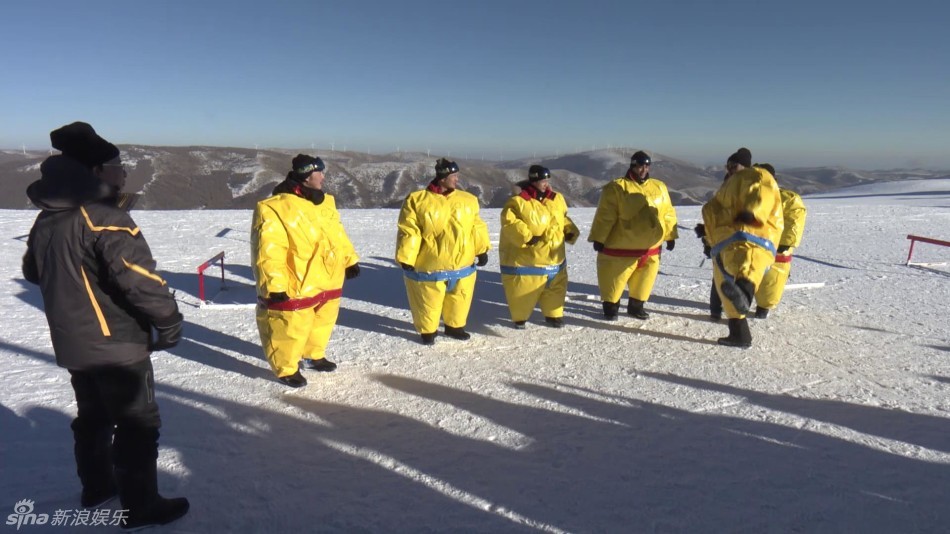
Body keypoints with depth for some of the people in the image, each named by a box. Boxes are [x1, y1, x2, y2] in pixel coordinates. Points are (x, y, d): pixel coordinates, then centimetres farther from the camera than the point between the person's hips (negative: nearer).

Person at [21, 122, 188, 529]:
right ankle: (140, 507, 11)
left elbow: (33, 272, 20)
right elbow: (138, 276, -28)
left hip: (71, 343, 9)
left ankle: (96, 487, 38)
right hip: (117, 343, -9)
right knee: (138, 424, 3)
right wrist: (168, 320, -17)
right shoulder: (104, 217, -22)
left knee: (92, 415, 24)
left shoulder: (45, 219, 6)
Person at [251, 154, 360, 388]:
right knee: (290, 330, 4)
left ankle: (313, 356, 45)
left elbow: (338, 234, 18)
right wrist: (275, 285, -26)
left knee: (322, 322, 23)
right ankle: (287, 369, 26)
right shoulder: (276, 208, -20)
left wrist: (350, 260, 18)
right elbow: (269, 251, -23)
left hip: (327, 283, 8)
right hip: (295, 288, -8)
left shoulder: (325, 203, 7)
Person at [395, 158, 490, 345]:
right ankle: (428, 331, 29)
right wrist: (405, 259, -12)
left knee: (459, 299, 16)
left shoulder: (468, 200, 5)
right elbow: (408, 232, -10)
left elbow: (477, 227, 10)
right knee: (428, 302, 7)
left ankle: (454, 326, 38)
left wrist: (482, 250, 5)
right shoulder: (417, 200, -10)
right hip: (428, 267, -4)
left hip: (462, 266, 4)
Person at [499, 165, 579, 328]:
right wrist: (527, 237, -28)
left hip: (553, 258, 6)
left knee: (555, 289, 17)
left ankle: (553, 315, 36)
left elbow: (563, 219, 19)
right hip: (525, 259, -6)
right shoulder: (518, 202, -15)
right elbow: (510, 223, -22)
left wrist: (570, 232, 3)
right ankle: (520, 318, 25)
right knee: (523, 291, 3)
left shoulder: (557, 199, 6)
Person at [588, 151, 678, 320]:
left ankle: (636, 306, 33)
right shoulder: (616, 188, -9)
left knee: (644, 280, 15)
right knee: (614, 280, 4)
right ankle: (611, 306, 23)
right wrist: (598, 238, -14)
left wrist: (670, 236, 13)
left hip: (650, 249, 5)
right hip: (621, 248, -4)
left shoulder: (659, 187, 8)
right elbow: (605, 216, -12)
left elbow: (668, 214, 14)